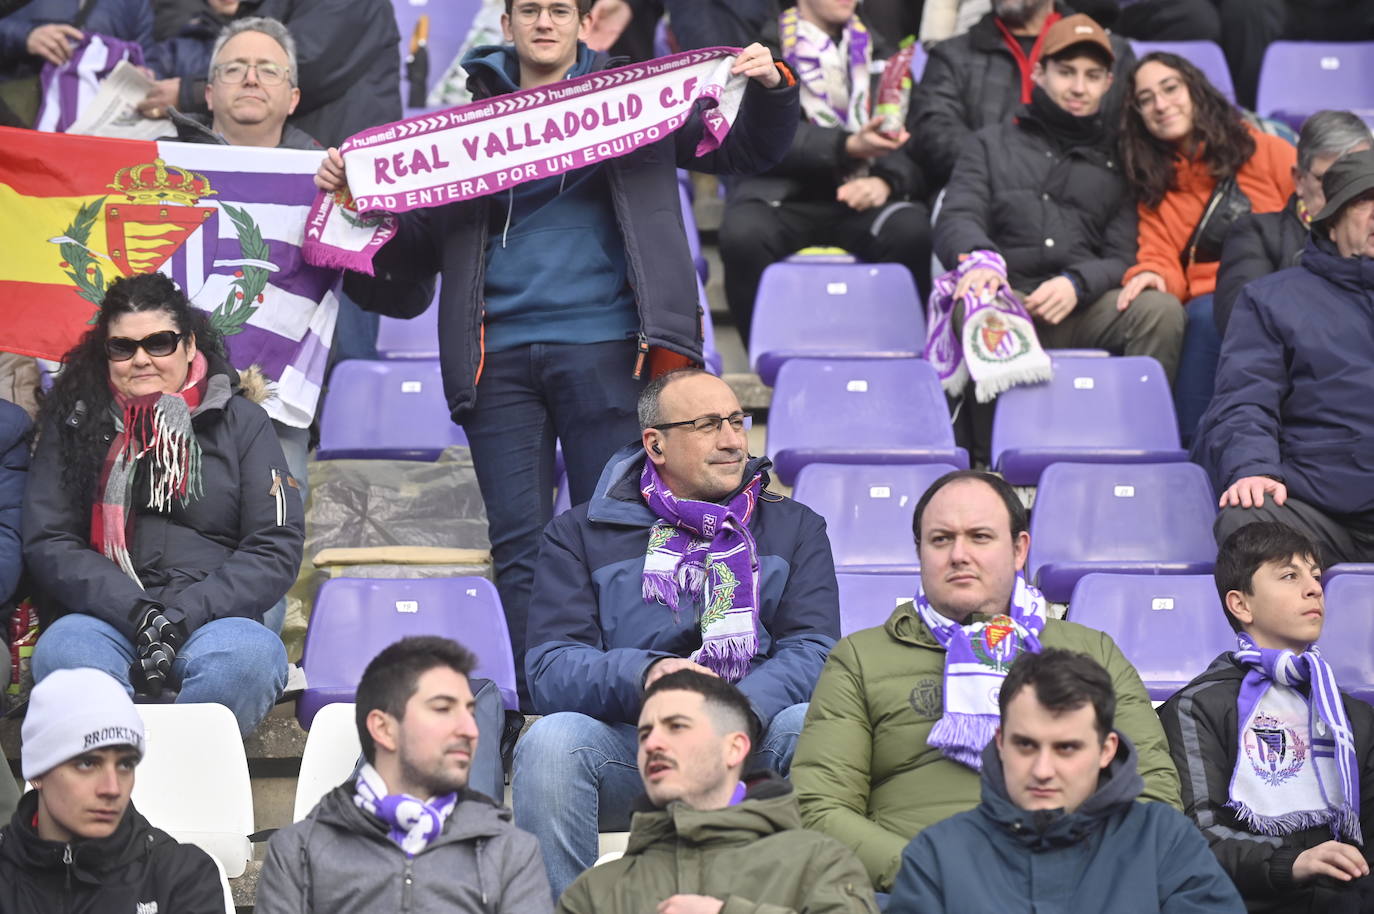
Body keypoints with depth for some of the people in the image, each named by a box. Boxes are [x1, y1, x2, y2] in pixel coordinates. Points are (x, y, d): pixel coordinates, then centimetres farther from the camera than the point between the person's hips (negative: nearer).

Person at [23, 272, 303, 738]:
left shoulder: (240, 421, 14)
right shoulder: (76, 421, 16)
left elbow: (277, 546, 6)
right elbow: (46, 542, 7)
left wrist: (183, 616, -11)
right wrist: (137, 612, -12)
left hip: (215, 615, 0)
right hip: (103, 616, 0)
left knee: (250, 657, -37)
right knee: (64, 655, -36)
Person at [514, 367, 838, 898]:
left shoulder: (793, 528, 17)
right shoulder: (580, 535, 12)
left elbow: (812, 651, 1)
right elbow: (550, 670, -2)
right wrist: (644, 675, -24)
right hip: (629, 745, -1)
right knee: (552, 740, -31)